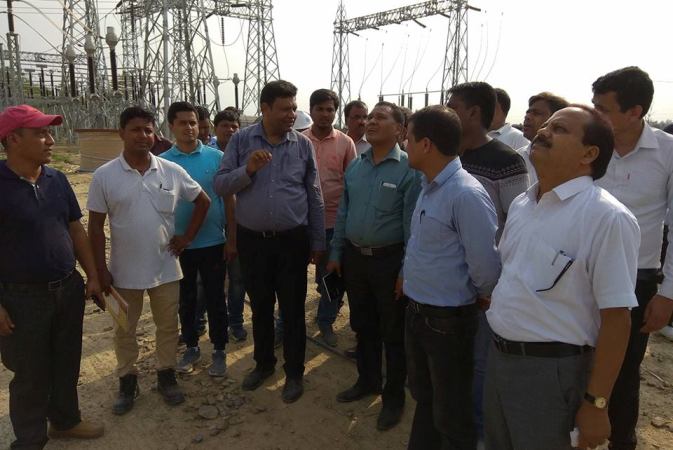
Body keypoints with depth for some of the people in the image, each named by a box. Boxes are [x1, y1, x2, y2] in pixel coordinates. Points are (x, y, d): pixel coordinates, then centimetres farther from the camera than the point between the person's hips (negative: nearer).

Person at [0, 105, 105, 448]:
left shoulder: (57, 179, 3)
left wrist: (92, 276, 8)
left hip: (68, 289, 5)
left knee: (67, 363, 19)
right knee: (31, 374, 10)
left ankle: (65, 420, 40)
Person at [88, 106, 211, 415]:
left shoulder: (172, 171, -4)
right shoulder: (104, 176, -8)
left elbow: (203, 201, 8)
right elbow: (95, 227, -4)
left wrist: (188, 237, 2)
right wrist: (100, 270, -6)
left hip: (165, 267, 1)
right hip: (124, 270, -1)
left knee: (168, 325, 14)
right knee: (125, 330, 15)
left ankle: (166, 376, 33)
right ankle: (127, 381, 33)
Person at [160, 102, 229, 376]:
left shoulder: (216, 157, -4)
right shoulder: (163, 162, -2)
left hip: (213, 242, -1)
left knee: (215, 299, 9)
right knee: (186, 300, 15)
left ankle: (219, 350, 25)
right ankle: (191, 348, 33)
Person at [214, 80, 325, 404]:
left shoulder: (303, 144, -1)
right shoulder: (241, 140, -1)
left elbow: (315, 198, 3)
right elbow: (220, 185, -2)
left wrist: (317, 243, 4)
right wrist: (247, 170, -21)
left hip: (292, 240, -1)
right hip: (252, 240, 1)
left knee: (293, 309, 8)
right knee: (260, 306, 17)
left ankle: (294, 373, 26)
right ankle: (264, 363, 38)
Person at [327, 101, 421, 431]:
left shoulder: (408, 169, -12)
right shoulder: (354, 166, 6)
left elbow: (412, 223, -14)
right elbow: (343, 212, 11)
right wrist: (336, 252, 10)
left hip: (389, 260, -5)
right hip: (354, 257, 6)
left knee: (393, 332, 9)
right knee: (363, 326, 19)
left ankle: (394, 397, 27)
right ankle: (368, 380, 40)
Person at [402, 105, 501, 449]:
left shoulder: (466, 195, -25)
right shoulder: (429, 186, 4)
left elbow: (486, 267, -22)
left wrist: (474, 297, -5)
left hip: (448, 320, -8)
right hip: (416, 312, 8)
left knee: (451, 414, 14)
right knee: (423, 397, 28)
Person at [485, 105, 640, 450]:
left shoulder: (607, 217, -19)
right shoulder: (521, 204, 5)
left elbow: (616, 317, -18)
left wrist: (595, 403, -15)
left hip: (550, 367, -7)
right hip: (499, 355, 7)